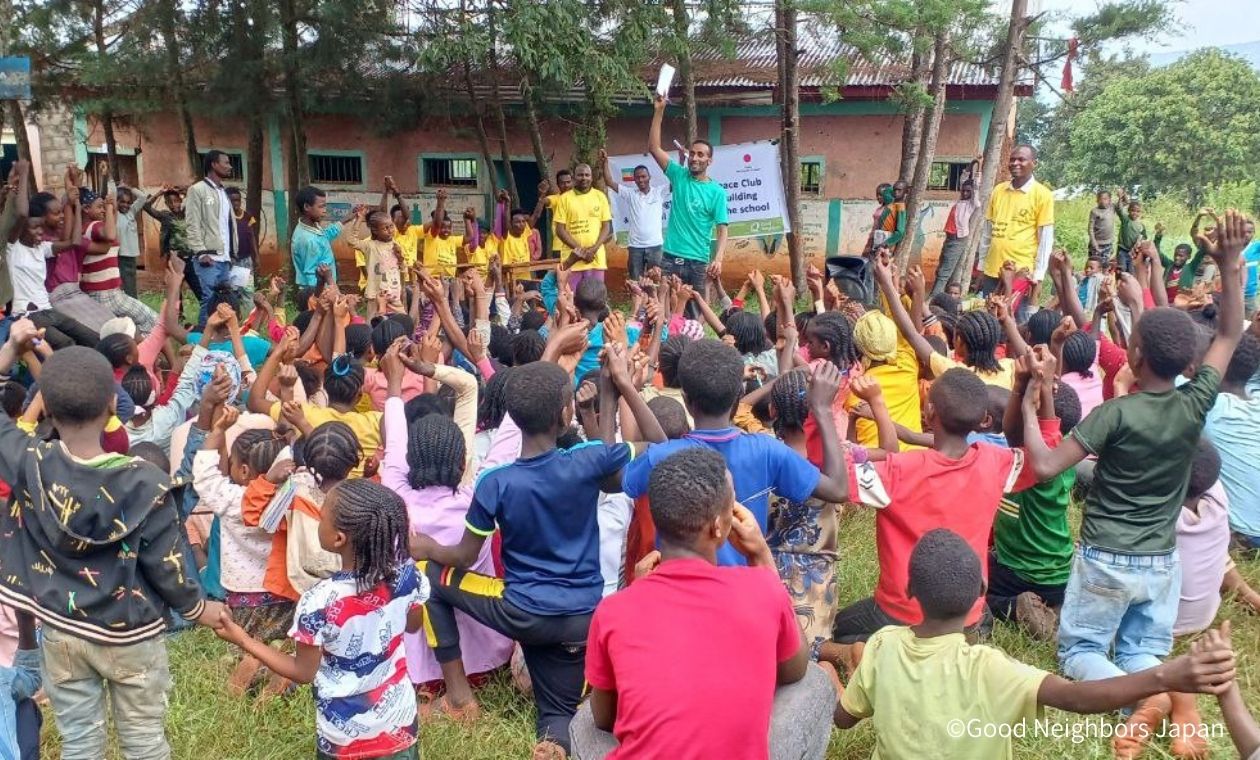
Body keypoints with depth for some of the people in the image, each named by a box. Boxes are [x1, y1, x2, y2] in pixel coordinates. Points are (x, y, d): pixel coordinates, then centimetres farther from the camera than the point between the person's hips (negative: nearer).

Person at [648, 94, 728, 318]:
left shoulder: (717, 191, 0)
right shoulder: (679, 176, 4)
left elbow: (722, 230, -4)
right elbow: (654, 147, -1)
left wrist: (718, 259, -19)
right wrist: (659, 111, -8)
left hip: (697, 262, -1)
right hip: (670, 258, 1)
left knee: (693, 313, 8)